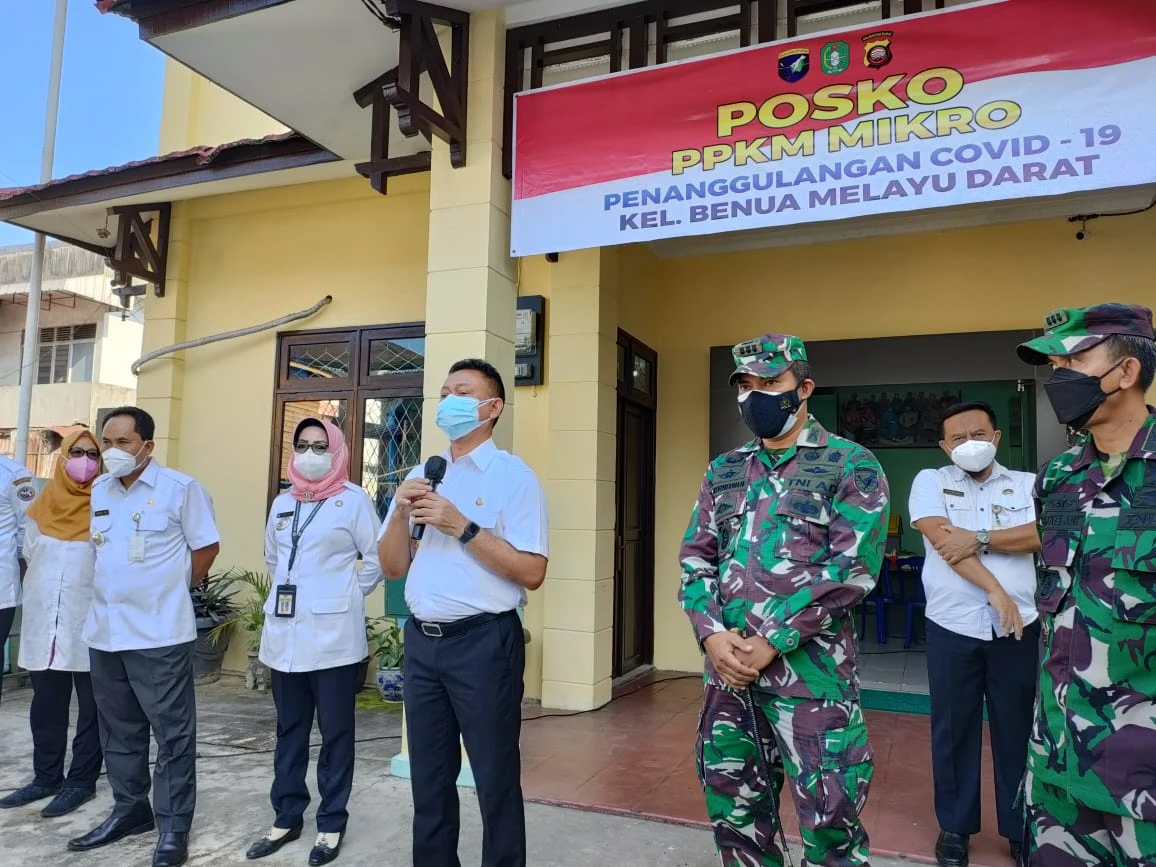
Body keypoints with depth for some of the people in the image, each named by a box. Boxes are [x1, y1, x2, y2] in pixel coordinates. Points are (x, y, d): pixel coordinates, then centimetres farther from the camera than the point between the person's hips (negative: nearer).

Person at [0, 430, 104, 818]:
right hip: (45, 623, 5)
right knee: (46, 706, 14)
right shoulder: (42, 505, 7)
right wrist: (44, 592, 12)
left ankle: (81, 781, 16)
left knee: (91, 707, 5)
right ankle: (47, 776, 27)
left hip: (90, 624, -5)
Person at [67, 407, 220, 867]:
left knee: (172, 733, 0)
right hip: (104, 631, 6)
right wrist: (113, 590, 15)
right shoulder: (96, 491, 9)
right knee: (119, 731, 17)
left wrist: (175, 589, 4)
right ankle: (129, 810, 33)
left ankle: (173, 828, 10)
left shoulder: (181, 488, -9)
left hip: (160, 633, -6)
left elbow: (207, 545, -4)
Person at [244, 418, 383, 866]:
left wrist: (347, 596, 0)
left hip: (332, 634, -5)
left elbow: (378, 559, -3)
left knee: (334, 731, 4)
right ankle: (287, 817, 27)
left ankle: (331, 823, 17)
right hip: (284, 633, 6)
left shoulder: (353, 500, -5)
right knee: (289, 729, 14)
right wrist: (288, 592, 14)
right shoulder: (282, 502, 12)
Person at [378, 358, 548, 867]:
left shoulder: (513, 475, -7)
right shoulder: (421, 476, 11)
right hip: (422, 641, 6)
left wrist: (463, 527, -19)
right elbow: (393, 567, 10)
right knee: (429, 777, 17)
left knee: (495, 780, 7)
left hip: (484, 643, -5)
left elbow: (531, 573, -14)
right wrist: (401, 512, -7)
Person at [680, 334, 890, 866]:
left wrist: (770, 642, -16)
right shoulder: (724, 471, 12)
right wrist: (712, 634, -8)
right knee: (734, 812, 16)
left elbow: (852, 568, -13)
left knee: (828, 821, 4)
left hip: (811, 672, -5)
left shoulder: (851, 466, -4)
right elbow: (696, 558, 9)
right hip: (727, 668, 5)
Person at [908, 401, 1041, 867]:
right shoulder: (930, 482, 2)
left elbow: (1044, 534, -10)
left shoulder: (1028, 484, 7)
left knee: (1018, 728, 12)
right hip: (952, 628, -1)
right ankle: (955, 826, 26)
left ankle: (1022, 828, 30)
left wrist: (979, 538, -18)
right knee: (953, 730, 10)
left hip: (1018, 627, 1)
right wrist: (995, 591, -18)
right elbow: (943, 540, -12)